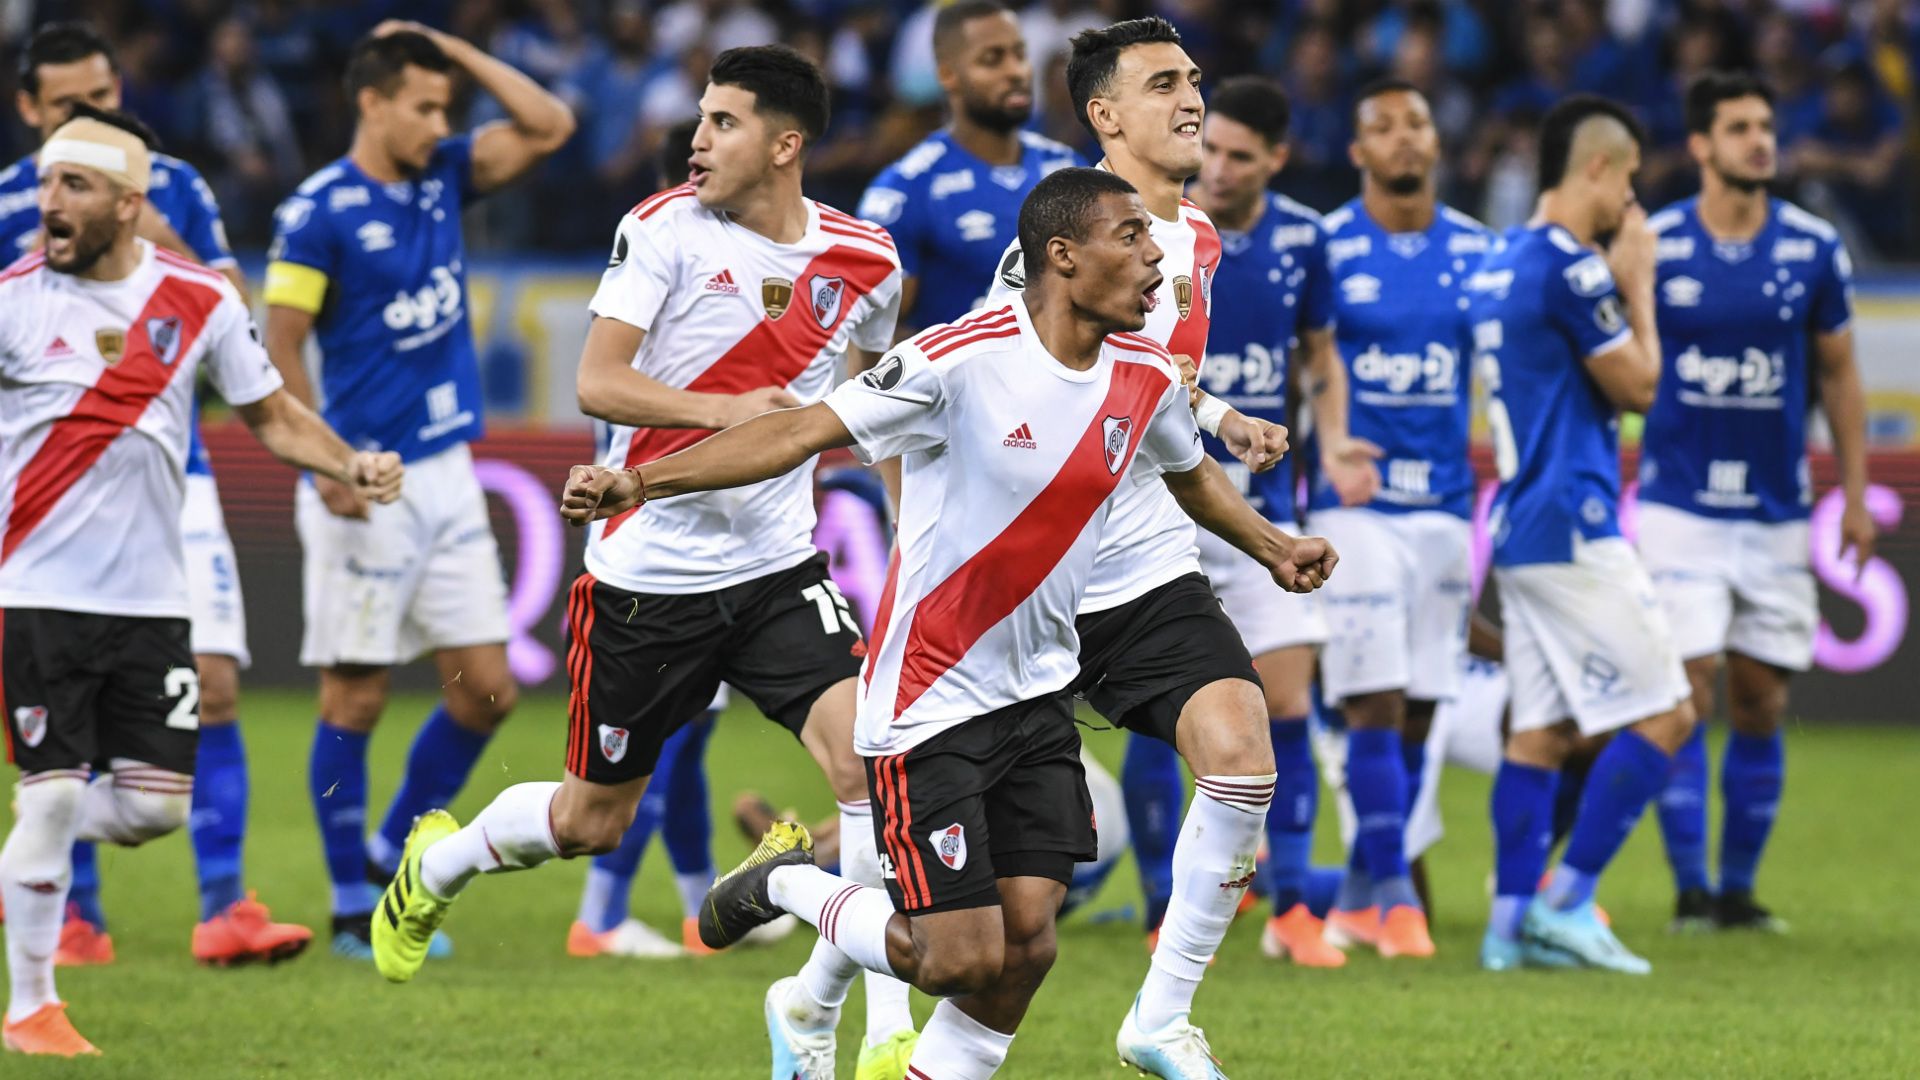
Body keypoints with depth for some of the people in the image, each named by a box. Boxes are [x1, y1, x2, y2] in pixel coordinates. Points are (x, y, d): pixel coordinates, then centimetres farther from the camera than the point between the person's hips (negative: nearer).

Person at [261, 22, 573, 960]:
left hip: (447, 476, 7)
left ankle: (394, 866, 19)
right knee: (355, 700, 0)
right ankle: (352, 909, 7)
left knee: (484, 690, 4)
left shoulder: (443, 179, 10)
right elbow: (281, 345, -10)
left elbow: (548, 127, 8)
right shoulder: (318, 211, -10)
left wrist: (451, 47, 4)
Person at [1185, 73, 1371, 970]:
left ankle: (1289, 910, 7)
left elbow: (1320, 357, 16)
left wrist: (1334, 445, 1)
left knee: (1287, 709, -2)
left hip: (1263, 504, 3)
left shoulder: (1300, 238, 2)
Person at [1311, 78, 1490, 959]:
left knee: (1417, 712, 5)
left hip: (1445, 508, 4)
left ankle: (1359, 899, 13)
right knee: (1374, 704, -11)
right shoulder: (1323, 249, -3)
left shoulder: (1477, 250, 9)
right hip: (1354, 508, -4)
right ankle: (1393, 893, -7)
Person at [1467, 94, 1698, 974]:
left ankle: (1512, 919, 5)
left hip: (1521, 529, 10)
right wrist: (1637, 283, 2)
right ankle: (1566, 901, -7)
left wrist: (1618, 284, 19)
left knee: (1540, 729, 9)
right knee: (1663, 716, -5)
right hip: (1573, 529, -10)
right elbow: (1637, 385, -8)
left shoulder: (1498, 266, 15)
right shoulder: (1573, 267, -14)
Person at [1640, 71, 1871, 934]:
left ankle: (1739, 887, 14)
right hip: (1679, 503, -2)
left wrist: (1856, 496, 6)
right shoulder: (1653, 246, -4)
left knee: (1760, 707, 4)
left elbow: (1839, 376, 10)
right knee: (1684, 699, -8)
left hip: (1777, 511, 2)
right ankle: (1690, 889, -1)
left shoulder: (1814, 249, 1)